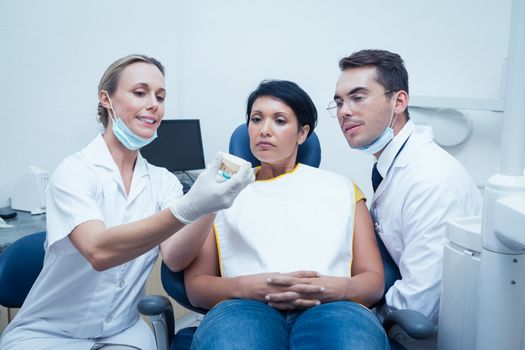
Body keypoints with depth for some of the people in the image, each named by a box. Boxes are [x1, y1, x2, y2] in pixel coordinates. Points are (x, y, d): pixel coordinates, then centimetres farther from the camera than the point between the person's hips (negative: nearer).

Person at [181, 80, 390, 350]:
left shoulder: (342, 189, 24)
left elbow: (374, 279, 17)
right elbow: (195, 285, 14)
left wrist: (336, 288, -7)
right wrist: (246, 286, -8)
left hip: (328, 308, 1)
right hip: (248, 307, 0)